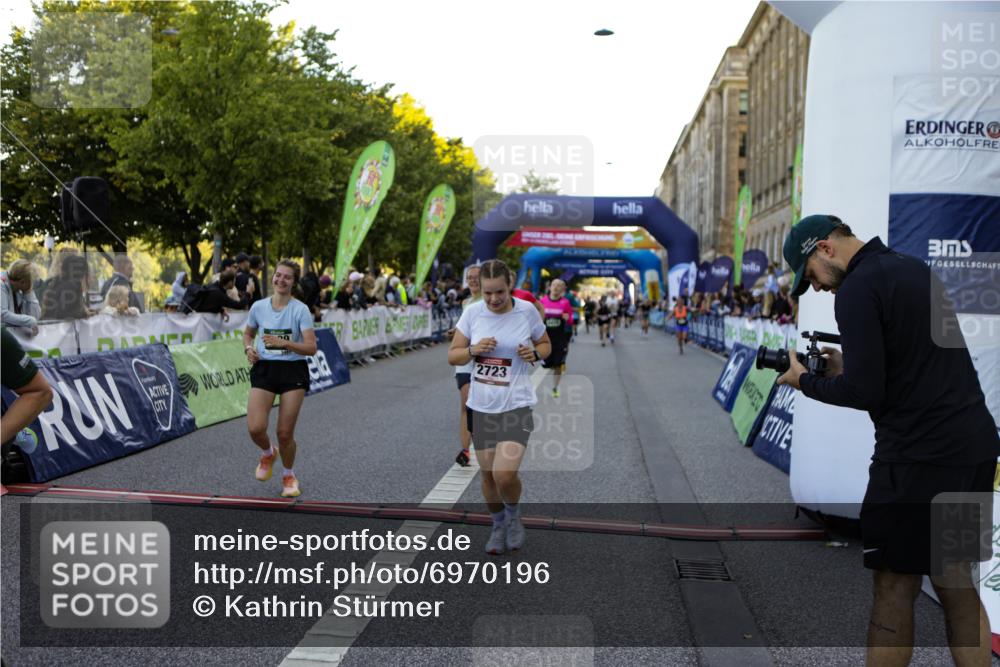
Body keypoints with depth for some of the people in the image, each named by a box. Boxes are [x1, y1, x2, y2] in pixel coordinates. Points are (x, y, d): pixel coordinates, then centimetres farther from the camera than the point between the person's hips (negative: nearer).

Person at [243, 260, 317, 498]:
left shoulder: (300, 309, -7)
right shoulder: (258, 307, 3)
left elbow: (311, 348, -13)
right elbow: (248, 333, 22)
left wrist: (283, 343, -27)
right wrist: (249, 348, 0)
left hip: (293, 371, -2)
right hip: (264, 369, 2)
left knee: (285, 433, -2)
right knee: (255, 428, -13)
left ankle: (288, 475, 26)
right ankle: (268, 453, 24)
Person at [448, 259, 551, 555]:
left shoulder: (527, 310, -8)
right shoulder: (472, 312, -4)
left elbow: (546, 345, 9)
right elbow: (452, 356, 2)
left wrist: (535, 353, -13)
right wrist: (473, 350, -18)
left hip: (516, 405, -3)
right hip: (480, 406, 3)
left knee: (505, 474, -16)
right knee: (488, 474, 11)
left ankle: (513, 517, 17)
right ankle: (498, 526, 37)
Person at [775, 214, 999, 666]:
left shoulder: (857, 289, -12)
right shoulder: (917, 269, 15)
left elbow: (865, 392, -17)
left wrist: (804, 381, -1)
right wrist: (847, 368, 16)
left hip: (919, 458, -9)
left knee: (895, 590, 1)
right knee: (958, 587, 14)